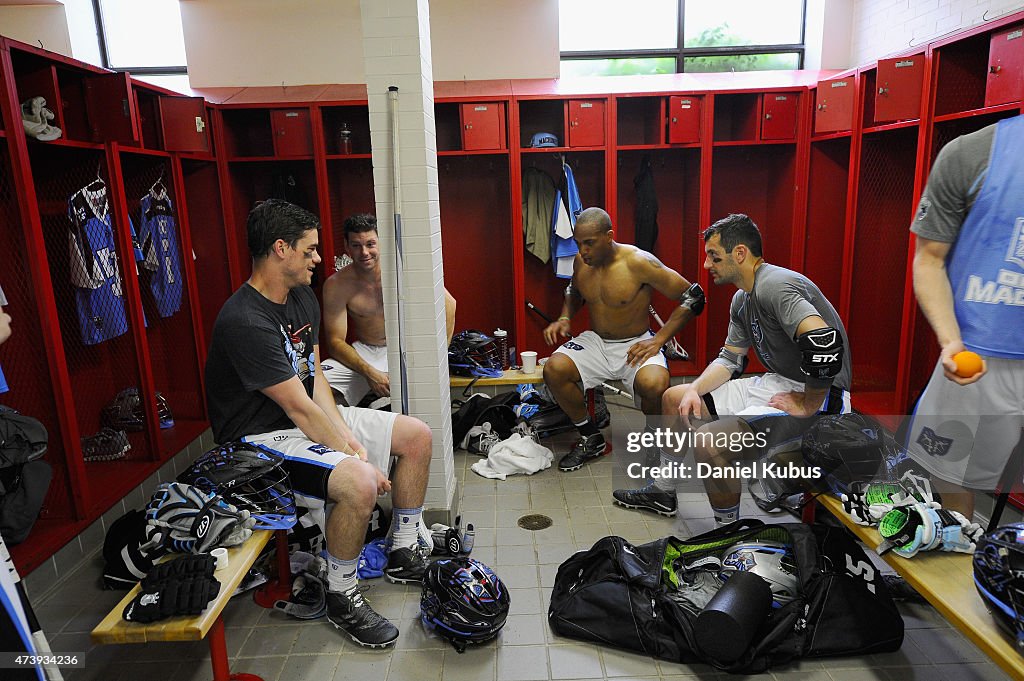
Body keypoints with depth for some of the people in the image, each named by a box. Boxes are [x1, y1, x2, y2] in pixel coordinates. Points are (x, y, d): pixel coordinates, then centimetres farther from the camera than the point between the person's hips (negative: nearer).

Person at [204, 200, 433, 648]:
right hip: (263, 437, -9)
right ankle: (341, 598, -8)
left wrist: (348, 437, -10)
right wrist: (357, 457, -19)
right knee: (359, 482, -34)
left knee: (417, 436, 4)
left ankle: (403, 554, 18)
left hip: (310, 418, 10)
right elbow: (300, 410, -25)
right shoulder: (245, 322, -25)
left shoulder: (303, 299, 4)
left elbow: (315, 379, 3)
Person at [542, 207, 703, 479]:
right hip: (595, 341, 5)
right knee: (553, 370, -22)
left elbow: (693, 296, -15)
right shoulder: (581, 261, -1)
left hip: (635, 344, -5)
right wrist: (564, 318, 2)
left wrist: (658, 339, -18)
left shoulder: (639, 263, -19)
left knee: (654, 385, -36)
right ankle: (591, 438, 1)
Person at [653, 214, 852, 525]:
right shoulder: (741, 299, 10)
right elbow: (730, 358, 17)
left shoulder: (773, 286, -24)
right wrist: (694, 389, -1)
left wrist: (806, 406, -25)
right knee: (673, 398, 12)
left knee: (708, 441, -31)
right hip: (777, 383, 11)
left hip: (818, 396, -10)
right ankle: (665, 490, 28)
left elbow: (825, 344, -38)